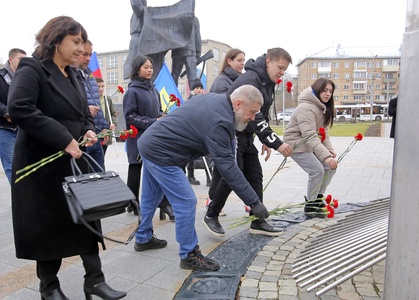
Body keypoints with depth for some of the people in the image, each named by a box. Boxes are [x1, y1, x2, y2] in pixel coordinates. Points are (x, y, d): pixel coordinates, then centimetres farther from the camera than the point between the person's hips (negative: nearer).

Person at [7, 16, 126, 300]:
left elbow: (84, 115, 21)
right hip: (44, 164, -7)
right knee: (49, 226, 7)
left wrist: (89, 130, -2)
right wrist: (64, 140, -26)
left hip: (75, 161, 7)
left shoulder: (73, 76, 14)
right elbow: (19, 109, -25)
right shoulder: (32, 69, -9)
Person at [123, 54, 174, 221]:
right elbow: (130, 116, -13)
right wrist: (152, 122, -18)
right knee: (135, 170, 9)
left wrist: (162, 118, -2)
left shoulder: (154, 90, 11)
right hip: (138, 138, -5)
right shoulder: (132, 91, -8)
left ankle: (164, 205, -1)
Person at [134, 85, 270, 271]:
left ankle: (143, 238, 42)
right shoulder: (219, 122, -27)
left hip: (150, 143, 11)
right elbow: (227, 166, -28)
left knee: (151, 198, 23)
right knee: (186, 202, -7)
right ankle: (189, 255, 6)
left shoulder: (215, 98, 2)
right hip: (160, 153, -11)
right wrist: (253, 201, -23)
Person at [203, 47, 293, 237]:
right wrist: (276, 143, -32)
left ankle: (257, 221, 15)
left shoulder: (268, 84, 10)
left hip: (246, 136, 9)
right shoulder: (249, 80, -22)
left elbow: (263, 115, 16)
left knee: (255, 176, 6)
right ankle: (211, 216, 13)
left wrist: (266, 142, 11)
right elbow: (255, 117, -31)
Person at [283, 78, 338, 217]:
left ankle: (317, 198, 19)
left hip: (311, 144, 10)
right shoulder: (306, 108, -23)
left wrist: (329, 148, -9)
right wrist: (325, 156, -39)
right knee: (317, 170, -18)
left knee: (330, 167, 3)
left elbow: (323, 131, 8)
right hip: (296, 144, -10)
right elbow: (310, 136, -32)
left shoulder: (323, 108, 10)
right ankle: (310, 206, 0)